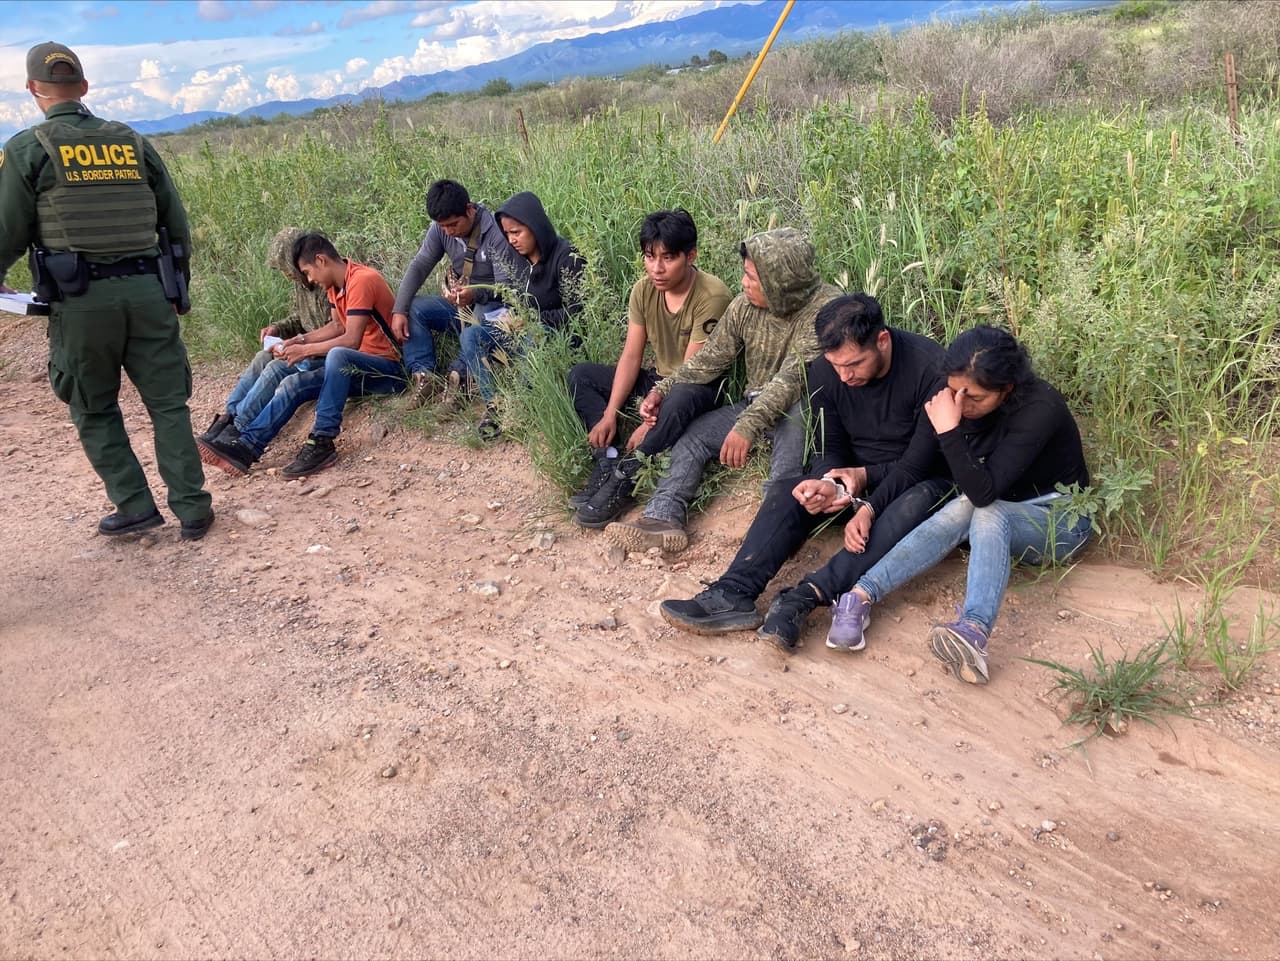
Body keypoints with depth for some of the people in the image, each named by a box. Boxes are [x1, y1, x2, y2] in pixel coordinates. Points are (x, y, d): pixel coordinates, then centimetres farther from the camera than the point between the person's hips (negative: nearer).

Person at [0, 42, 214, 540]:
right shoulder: (133, 142, 11)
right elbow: (177, 224, 11)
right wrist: (177, 288, 22)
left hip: (81, 298, -2)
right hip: (147, 290, 3)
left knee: (95, 410, 13)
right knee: (169, 403, 7)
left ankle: (135, 506, 10)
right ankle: (192, 510, 4)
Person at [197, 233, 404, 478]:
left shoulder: (361, 280, -18)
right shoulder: (336, 285, 11)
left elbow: (351, 340, -23)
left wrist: (305, 351, -12)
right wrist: (301, 340, 6)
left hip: (390, 369, -9)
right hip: (355, 367, 9)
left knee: (337, 355, -36)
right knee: (293, 385, -2)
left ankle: (321, 443, -34)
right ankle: (246, 447, -9)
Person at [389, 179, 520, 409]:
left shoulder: (497, 232, -22)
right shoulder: (440, 228, -5)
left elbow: (508, 286, -22)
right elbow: (419, 266, -5)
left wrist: (475, 294, -42)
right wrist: (399, 310, -18)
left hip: (492, 306, -6)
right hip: (458, 304, 6)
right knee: (413, 309, -16)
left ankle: (458, 375, -34)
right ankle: (423, 375, -21)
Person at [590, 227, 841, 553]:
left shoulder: (826, 307, -22)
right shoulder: (745, 305, -3)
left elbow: (794, 377, -31)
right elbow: (710, 359, 5)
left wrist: (748, 426, -41)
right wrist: (663, 390, -7)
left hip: (802, 413, -6)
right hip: (753, 405, 7)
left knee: (797, 413, -39)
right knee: (692, 433, -8)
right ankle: (663, 517, -22)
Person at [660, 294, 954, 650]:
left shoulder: (931, 368, -23)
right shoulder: (824, 372, -9)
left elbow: (919, 461, -22)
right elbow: (831, 450, -4)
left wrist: (870, 508, -33)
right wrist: (828, 483, -27)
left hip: (920, 479, -4)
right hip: (855, 478, 5)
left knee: (915, 504, -39)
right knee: (786, 491, -19)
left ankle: (806, 596, -47)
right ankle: (733, 594, -37)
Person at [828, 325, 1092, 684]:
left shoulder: (1039, 410, -26)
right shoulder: (962, 400, -9)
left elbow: (984, 492, -33)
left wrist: (949, 431, -39)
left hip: (1058, 521, -5)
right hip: (1001, 516, 5)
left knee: (988, 513, -36)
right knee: (963, 511, -30)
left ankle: (973, 631, -58)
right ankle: (863, 594, -42)